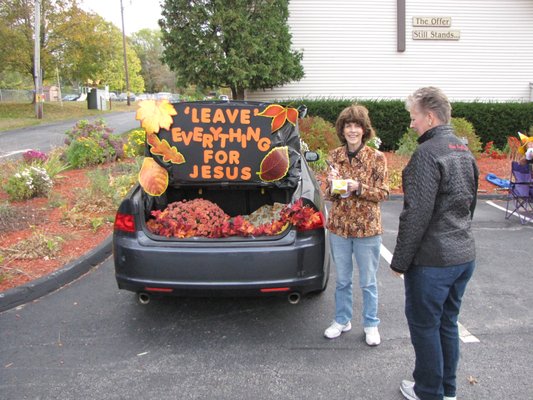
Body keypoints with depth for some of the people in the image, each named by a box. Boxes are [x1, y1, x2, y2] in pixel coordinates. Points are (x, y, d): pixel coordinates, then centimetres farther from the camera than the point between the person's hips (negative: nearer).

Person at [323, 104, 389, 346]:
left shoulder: (376, 158, -8)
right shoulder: (334, 156, 2)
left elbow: (383, 193, -6)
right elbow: (328, 195, 6)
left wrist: (359, 188, -22)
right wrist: (332, 185, -16)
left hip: (367, 228, -3)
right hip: (339, 226, 3)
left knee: (368, 282, 11)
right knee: (342, 280, 17)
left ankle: (371, 325, 29)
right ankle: (342, 320, 34)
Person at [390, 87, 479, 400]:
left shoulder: (428, 153, -18)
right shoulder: (465, 151, 10)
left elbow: (416, 215, -22)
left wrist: (400, 261, -14)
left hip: (433, 260, -9)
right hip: (465, 256, 9)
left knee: (424, 326, 7)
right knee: (448, 324, 20)